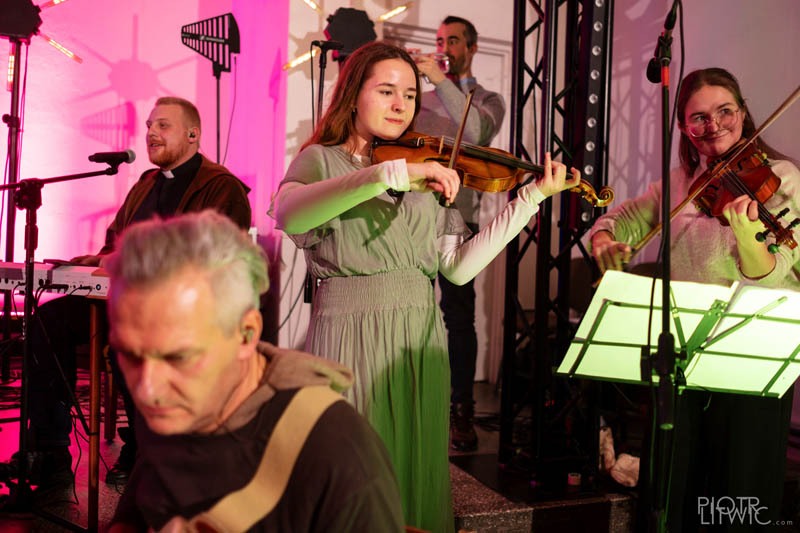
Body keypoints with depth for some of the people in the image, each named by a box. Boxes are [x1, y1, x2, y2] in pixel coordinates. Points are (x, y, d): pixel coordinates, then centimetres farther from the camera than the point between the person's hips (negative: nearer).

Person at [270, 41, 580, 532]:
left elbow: (458, 267, 1)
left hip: (421, 340, 4)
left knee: (417, 472, 11)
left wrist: (532, 197, -4)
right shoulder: (320, 159, 2)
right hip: (346, 337, -3)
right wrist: (392, 173, -30)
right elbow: (288, 215, -23)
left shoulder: (429, 170, 13)